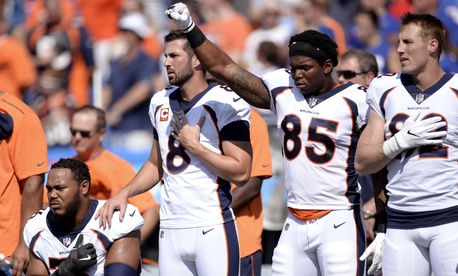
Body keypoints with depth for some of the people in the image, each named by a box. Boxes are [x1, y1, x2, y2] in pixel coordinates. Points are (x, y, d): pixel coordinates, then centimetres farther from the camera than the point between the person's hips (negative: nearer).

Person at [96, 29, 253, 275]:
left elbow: (240, 173, -12)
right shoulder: (161, 102, 14)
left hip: (212, 228, -6)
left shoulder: (224, 103, -8)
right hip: (170, 229, 6)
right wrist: (124, 193, 11)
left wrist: (194, 145, -11)